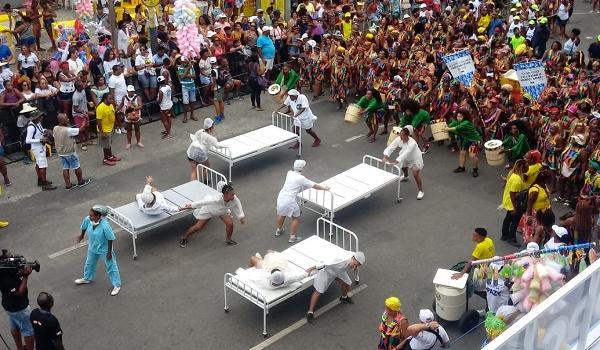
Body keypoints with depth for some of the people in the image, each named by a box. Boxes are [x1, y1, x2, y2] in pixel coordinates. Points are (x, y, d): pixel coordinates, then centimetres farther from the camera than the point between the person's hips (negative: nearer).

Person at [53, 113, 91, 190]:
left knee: (65, 168, 13)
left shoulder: (55, 129, -6)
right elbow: (80, 130, -23)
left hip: (60, 153, 7)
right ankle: (81, 182, 28)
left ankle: (68, 185, 16)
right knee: (77, 167, 12)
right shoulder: (68, 130, -28)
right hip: (70, 153, -6)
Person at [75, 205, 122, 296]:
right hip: (92, 248, 6)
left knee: (111, 267, 12)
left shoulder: (105, 226, -38)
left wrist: (109, 252, -17)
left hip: (104, 250, -6)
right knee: (89, 264, 30)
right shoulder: (87, 219, -21)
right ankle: (87, 278, 58)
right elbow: (84, 227, 3)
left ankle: (117, 285, 29)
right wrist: (81, 236, 21)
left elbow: (110, 239, -26)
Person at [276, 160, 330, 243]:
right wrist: (324, 188, 8)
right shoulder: (301, 178, -14)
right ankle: (292, 237, 20)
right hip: (289, 200, -7)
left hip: (281, 196, 7)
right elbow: (315, 186, -7)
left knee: (281, 214, 31)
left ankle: (278, 230, 52)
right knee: (296, 218, 12)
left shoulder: (289, 173, 4)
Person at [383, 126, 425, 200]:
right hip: (406, 158, 7)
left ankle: (421, 191, -2)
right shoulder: (398, 139, -25)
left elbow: (405, 154, -48)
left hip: (415, 159, -7)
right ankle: (405, 176, 68)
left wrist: (395, 161, -56)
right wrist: (385, 156, -43)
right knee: (403, 166, 31)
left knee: (415, 174, -18)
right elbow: (390, 147, -26)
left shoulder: (412, 143, -41)